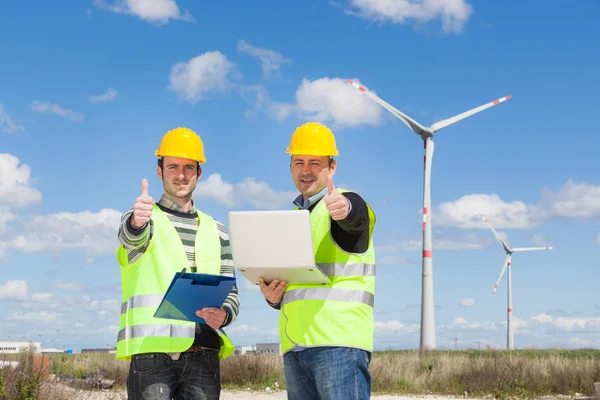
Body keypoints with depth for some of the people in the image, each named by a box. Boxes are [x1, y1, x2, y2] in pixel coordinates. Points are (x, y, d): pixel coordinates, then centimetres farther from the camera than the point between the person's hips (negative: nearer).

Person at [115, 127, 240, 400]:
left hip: (203, 354, 3)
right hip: (152, 352, -3)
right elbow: (133, 235, -17)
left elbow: (231, 293, 15)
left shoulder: (216, 231, 18)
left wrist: (224, 314, -9)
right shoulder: (139, 219, 8)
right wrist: (138, 220, -42)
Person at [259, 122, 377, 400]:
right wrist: (273, 297, 4)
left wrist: (346, 208, -50)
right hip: (294, 345, 8)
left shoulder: (347, 205, 0)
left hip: (339, 342, -7)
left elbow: (356, 215, -26)